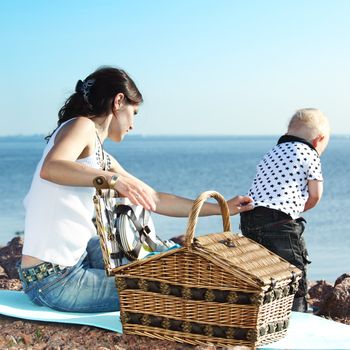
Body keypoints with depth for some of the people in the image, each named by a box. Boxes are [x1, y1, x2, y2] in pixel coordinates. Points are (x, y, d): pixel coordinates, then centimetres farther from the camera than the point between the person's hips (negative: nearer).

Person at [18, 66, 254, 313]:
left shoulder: (104, 160, 14)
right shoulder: (81, 126, -11)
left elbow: (155, 200, 19)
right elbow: (49, 169, -32)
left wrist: (222, 208, 23)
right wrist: (114, 178, -39)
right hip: (51, 280, -9)